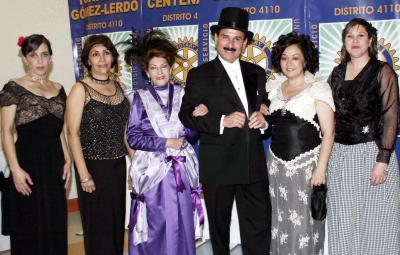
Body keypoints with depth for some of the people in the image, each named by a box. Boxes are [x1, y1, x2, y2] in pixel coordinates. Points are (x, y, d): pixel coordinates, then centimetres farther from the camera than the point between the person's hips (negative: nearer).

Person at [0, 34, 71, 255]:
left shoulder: (58, 89, 11)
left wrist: (67, 160, 8)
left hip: (54, 163, 5)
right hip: (28, 162, -5)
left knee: (55, 224, 11)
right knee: (30, 226, 3)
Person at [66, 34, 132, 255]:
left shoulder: (118, 86, 8)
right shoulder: (80, 89, -9)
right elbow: (73, 134, -12)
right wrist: (83, 175, -16)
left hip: (118, 164, 5)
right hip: (94, 166, -5)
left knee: (117, 220, 13)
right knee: (98, 224, 4)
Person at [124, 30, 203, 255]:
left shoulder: (182, 94, 9)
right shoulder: (140, 98, 2)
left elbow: (193, 134, 10)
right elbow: (133, 137, -4)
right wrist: (165, 143, -11)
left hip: (181, 169, 2)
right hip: (152, 170, -2)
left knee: (181, 225, 4)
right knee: (154, 226, 3)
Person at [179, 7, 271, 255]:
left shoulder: (257, 73, 12)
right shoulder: (200, 75, -2)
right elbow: (186, 115, -8)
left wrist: (263, 119, -5)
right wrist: (222, 121, -20)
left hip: (253, 162, 3)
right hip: (218, 164, -3)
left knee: (259, 224, 3)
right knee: (219, 223, 13)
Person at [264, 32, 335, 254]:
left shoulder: (319, 87, -6)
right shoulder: (274, 86, 9)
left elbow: (328, 132, -10)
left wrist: (321, 168, -15)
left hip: (307, 164, -4)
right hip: (277, 163, 5)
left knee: (305, 220, 3)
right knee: (280, 219, 13)